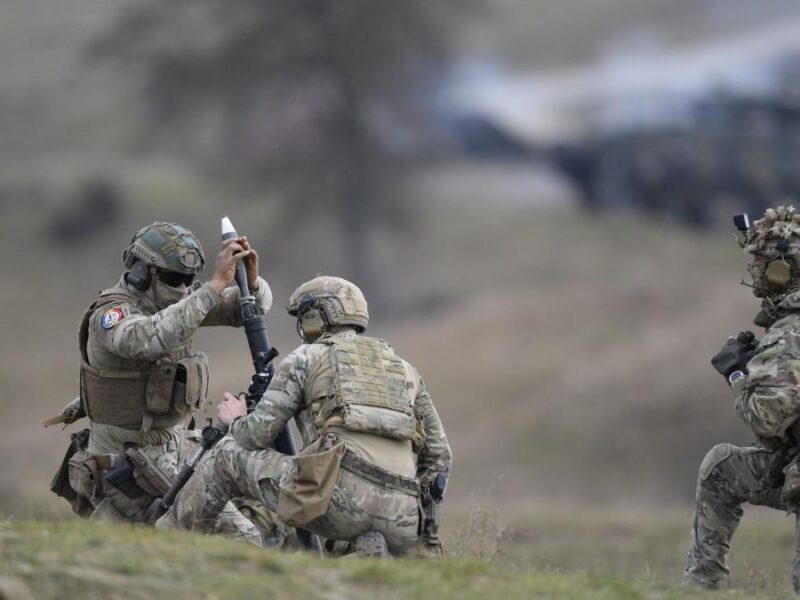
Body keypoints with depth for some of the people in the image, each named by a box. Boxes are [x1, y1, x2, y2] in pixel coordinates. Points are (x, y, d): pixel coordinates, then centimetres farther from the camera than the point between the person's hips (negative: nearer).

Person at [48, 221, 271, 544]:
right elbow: (151, 339, -44)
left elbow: (253, 305, 2)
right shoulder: (111, 315, -21)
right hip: (123, 464, -7)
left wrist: (251, 280, -23)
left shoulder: (175, 300, 2)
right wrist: (216, 284, -46)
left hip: (176, 450, 7)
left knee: (244, 540, 0)